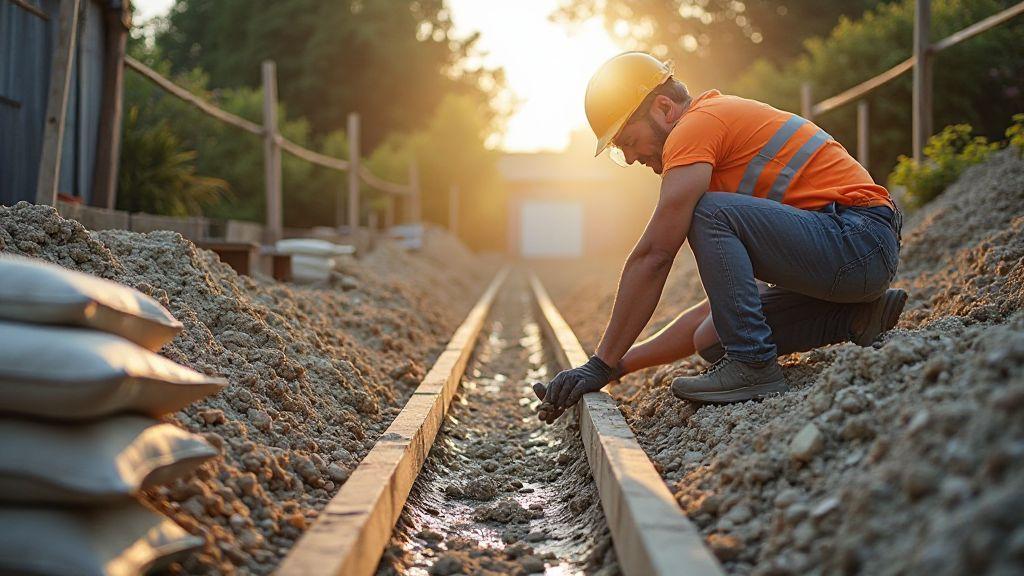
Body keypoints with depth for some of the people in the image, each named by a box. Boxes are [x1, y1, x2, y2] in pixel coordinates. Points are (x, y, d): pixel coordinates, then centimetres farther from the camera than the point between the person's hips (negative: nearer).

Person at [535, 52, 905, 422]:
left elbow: (652, 256, -14)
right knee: (712, 339, 9)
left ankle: (753, 365, -17)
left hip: (859, 238, -10)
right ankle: (857, 316, 7)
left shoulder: (696, 125, -9)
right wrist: (622, 364, 17)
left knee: (710, 214, -20)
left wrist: (602, 366, -10)